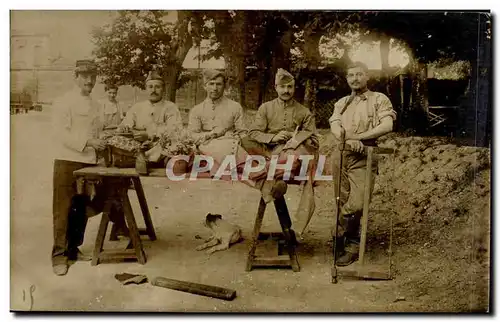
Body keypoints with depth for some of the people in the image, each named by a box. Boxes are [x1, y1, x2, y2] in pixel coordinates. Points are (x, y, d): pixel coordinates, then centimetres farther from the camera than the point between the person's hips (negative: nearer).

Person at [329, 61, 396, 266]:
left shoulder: (379, 99, 7)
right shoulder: (341, 103, 18)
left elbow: (387, 126, -9)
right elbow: (335, 128, 2)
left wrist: (358, 137, -12)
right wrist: (350, 140, -19)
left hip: (364, 158, -4)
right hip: (341, 156, 4)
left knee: (357, 204, -15)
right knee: (343, 204, 5)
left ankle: (339, 239, 5)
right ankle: (352, 246, 18)